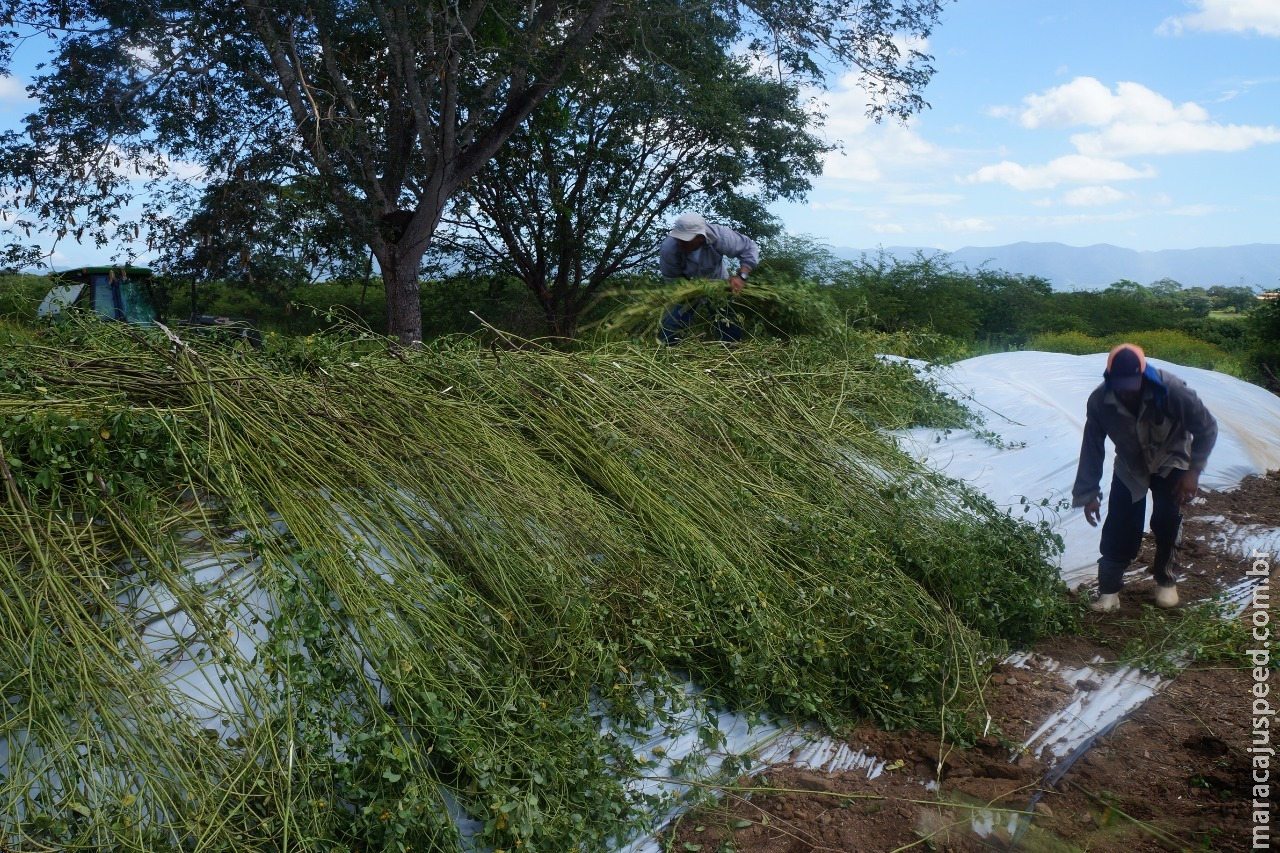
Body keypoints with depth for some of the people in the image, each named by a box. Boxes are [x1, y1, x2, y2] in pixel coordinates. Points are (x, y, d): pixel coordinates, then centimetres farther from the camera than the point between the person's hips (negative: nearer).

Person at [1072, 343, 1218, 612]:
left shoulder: (1171, 390, -33)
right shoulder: (1099, 401, -28)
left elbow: (1207, 428, -18)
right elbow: (1092, 449, -17)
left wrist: (1193, 472, -22)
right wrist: (1089, 494, -16)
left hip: (1171, 461, -1)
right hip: (1130, 466, 1)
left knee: (1166, 518, -16)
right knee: (1120, 527, -9)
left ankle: (1166, 578, 10)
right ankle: (1108, 590, 3)